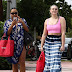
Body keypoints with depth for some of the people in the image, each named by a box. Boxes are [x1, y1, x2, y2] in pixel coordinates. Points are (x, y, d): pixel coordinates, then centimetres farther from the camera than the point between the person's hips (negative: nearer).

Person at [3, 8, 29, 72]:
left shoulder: (22, 20, 9)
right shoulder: (7, 22, 7)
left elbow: (27, 30, -1)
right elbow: (7, 33, -4)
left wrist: (22, 22, -15)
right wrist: (12, 24, -16)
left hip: (21, 45, 0)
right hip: (12, 45, 0)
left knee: (22, 63, -7)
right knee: (14, 63, 4)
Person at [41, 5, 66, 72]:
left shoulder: (61, 19, -1)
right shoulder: (47, 21, 11)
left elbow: (63, 33, -6)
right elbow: (44, 34, 12)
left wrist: (62, 45, -13)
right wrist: (41, 46, 7)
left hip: (57, 42, -4)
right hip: (48, 42, 4)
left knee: (56, 61, -13)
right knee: (48, 61, 3)